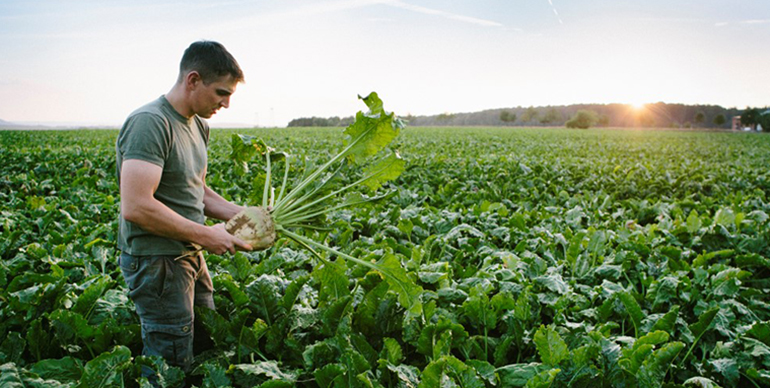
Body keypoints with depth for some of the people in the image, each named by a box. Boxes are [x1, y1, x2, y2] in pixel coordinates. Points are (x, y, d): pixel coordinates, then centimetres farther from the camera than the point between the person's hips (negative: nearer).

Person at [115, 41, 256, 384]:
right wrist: (206, 235, -21)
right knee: (171, 367, 0)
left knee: (206, 343, 18)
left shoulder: (198, 125, 11)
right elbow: (136, 207, -28)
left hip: (190, 257, 10)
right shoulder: (150, 123, -20)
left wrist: (242, 214, 4)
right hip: (156, 261, -9)